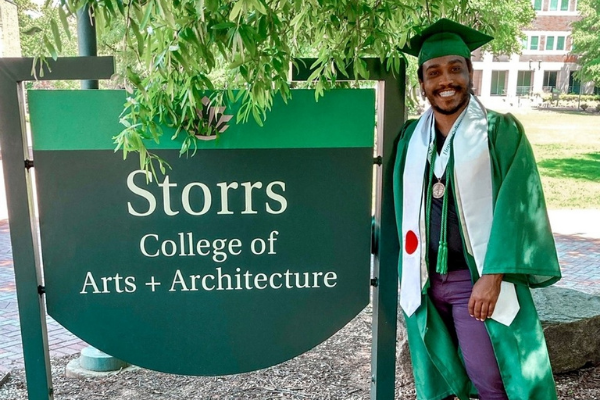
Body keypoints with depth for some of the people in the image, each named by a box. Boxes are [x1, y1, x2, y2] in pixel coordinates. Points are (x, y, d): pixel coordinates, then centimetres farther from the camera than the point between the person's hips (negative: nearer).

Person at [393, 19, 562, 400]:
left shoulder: (501, 132, -6)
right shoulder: (411, 137, 6)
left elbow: (514, 208, -11)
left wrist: (492, 277, -18)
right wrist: (405, 273, 9)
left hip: (476, 279, -4)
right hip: (423, 281, 4)